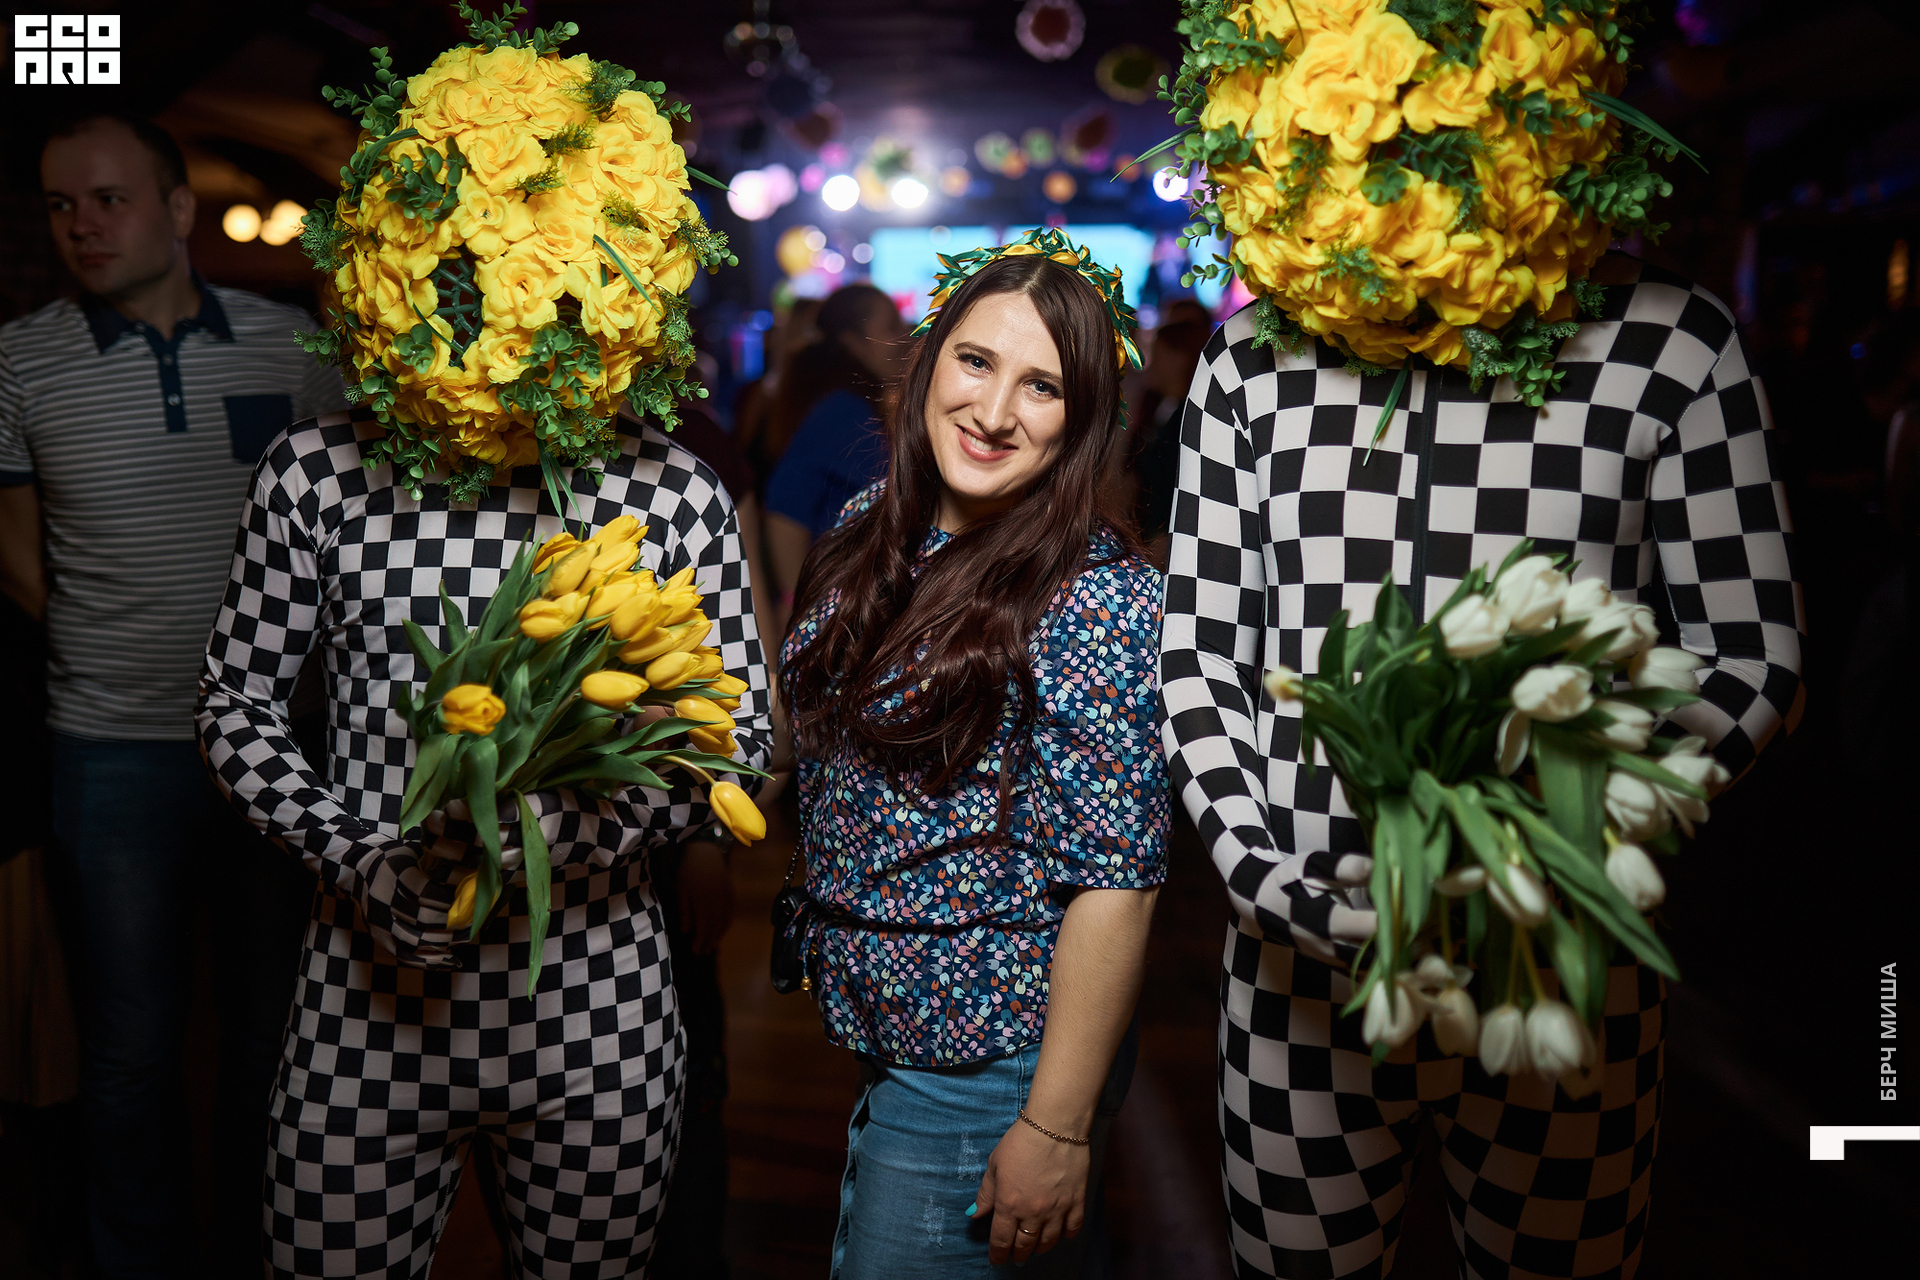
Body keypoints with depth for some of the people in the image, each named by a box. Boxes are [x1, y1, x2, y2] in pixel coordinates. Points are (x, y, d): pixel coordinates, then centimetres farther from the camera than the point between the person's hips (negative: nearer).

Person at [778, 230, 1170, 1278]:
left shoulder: (1096, 596, -21)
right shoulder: (874, 529, -1)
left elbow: (1114, 879, -21)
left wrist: (1057, 1128, -18)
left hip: (985, 1070, -6)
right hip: (868, 1030, 7)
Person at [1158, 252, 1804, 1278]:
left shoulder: (1669, 341, -4)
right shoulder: (1254, 356, 1)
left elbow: (1751, 659, -2)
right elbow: (1197, 656, 3)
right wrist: (1255, 870, -13)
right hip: (1301, 966, 1)